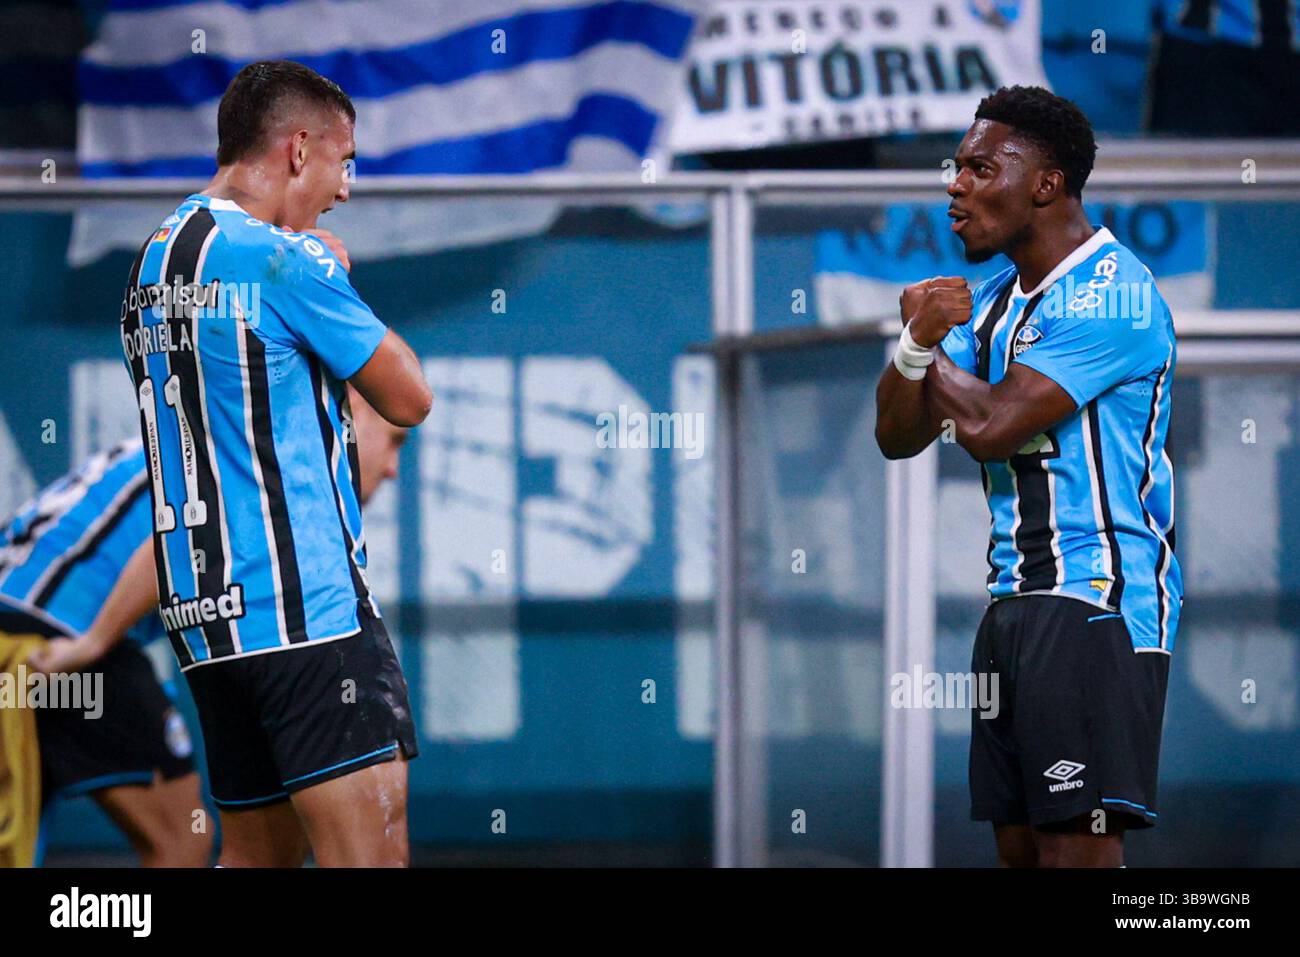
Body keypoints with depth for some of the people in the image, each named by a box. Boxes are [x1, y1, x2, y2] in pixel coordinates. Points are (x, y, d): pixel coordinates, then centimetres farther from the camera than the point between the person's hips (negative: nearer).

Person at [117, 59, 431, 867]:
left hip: (203, 612, 9)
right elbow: (408, 399, -1)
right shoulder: (285, 258, -10)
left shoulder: (155, 263, 16)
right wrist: (338, 278, 12)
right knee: (371, 852, -13)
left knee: (258, 851, 13)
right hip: (303, 605, -9)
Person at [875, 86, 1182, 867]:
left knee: (1078, 845, -15)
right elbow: (898, 437, 13)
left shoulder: (1109, 294, -13)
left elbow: (991, 426, -19)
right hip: (1015, 597, 9)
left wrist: (931, 352, 1)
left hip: (1095, 598, -9)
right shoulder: (993, 303, 17)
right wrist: (917, 345, -7)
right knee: (1020, 845, 8)